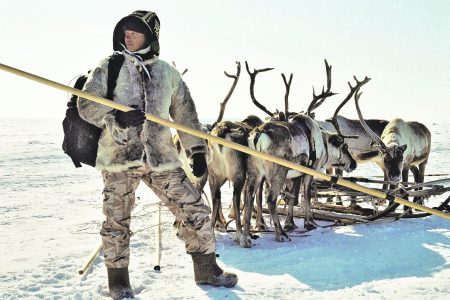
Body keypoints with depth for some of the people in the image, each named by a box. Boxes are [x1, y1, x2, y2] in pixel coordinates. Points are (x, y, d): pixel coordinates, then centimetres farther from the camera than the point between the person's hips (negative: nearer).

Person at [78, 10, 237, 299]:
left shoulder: (167, 72, 10)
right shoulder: (109, 67, 4)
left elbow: (185, 113, 15)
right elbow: (87, 104, -4)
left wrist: (197, 149, 11)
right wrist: (116, 117, -23)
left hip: (160, 157, 2)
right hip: (118, 156, -2)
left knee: (195, 210, 0)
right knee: (117, 222, 5)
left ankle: (207, 269, 17)